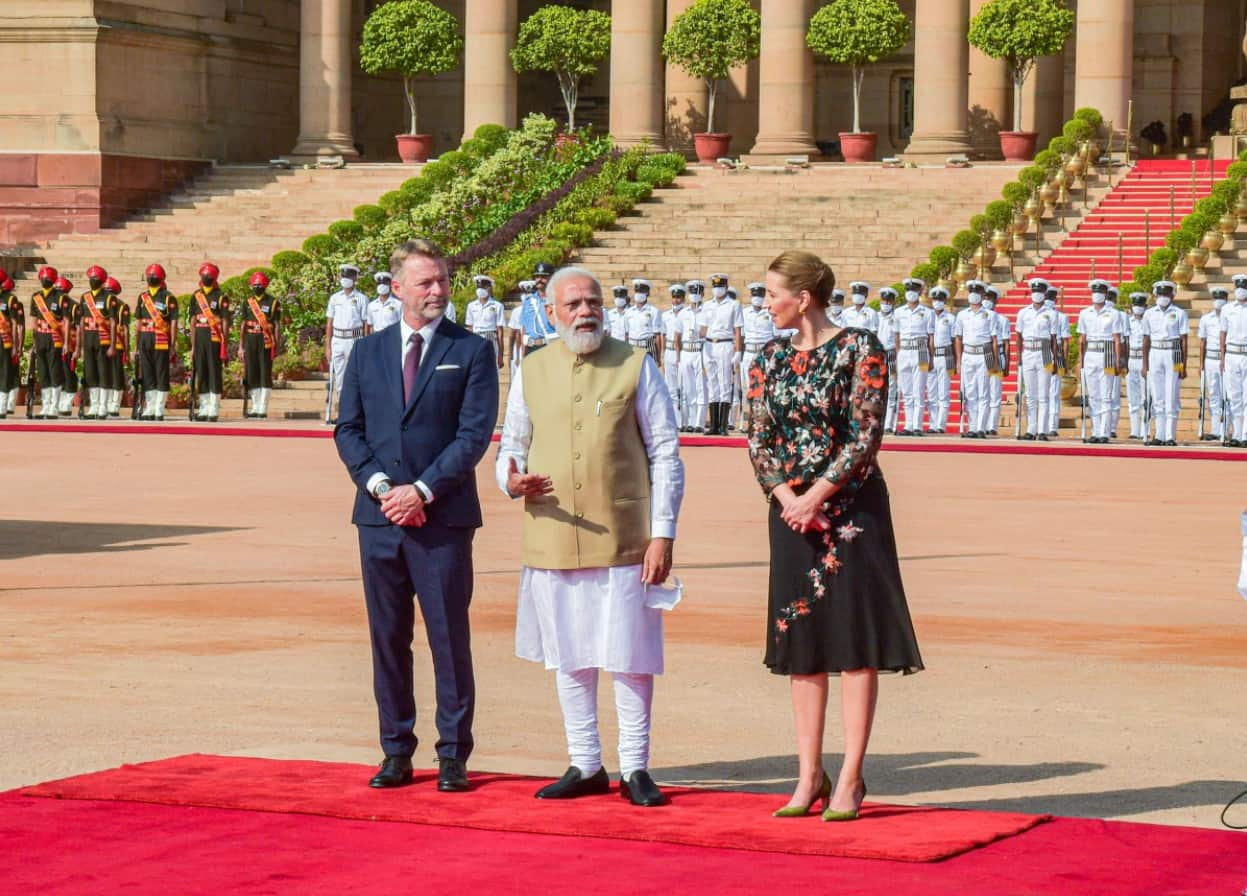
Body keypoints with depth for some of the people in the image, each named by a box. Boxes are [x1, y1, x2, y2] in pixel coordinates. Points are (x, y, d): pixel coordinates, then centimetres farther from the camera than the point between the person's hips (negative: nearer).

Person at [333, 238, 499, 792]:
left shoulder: (471, 351, 2)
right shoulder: (367, 352, 12)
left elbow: (475, 433, -5)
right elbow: (348, 429, 9)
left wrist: (422, 491, -13)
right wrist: (378, 485, -7)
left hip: (444, 518, -3)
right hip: (379, 517, 3)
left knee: (449, 637, -1)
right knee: (388, 638, 7)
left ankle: (454, 755, 6)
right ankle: (396, 752, 14)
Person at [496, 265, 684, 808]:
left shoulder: (635, 366, 2)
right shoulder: (531, 372, 9)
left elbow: (665, 454, 1)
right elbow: (511, 446, 16)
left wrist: (662, 534, -6)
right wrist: (511, 479, -9)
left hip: (624, 539, -3)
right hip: (552, 539, 3)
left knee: (630, 657, 0)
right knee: (568, 658, 9)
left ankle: (634, 768, 10)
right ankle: (585, 767, 19)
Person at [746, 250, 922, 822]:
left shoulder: (859, 350, -6)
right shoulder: (770, 360, 9)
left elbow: (866, 435, -11)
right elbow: (757, 439, 5)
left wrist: (816, 495, -15)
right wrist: (786, 496, -11)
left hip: (850, 507, -5)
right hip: (791, 512, 5)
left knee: (856, 641, -4)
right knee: (800, 643, 6)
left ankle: (850, 779, -1)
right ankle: (810, 775, 12)